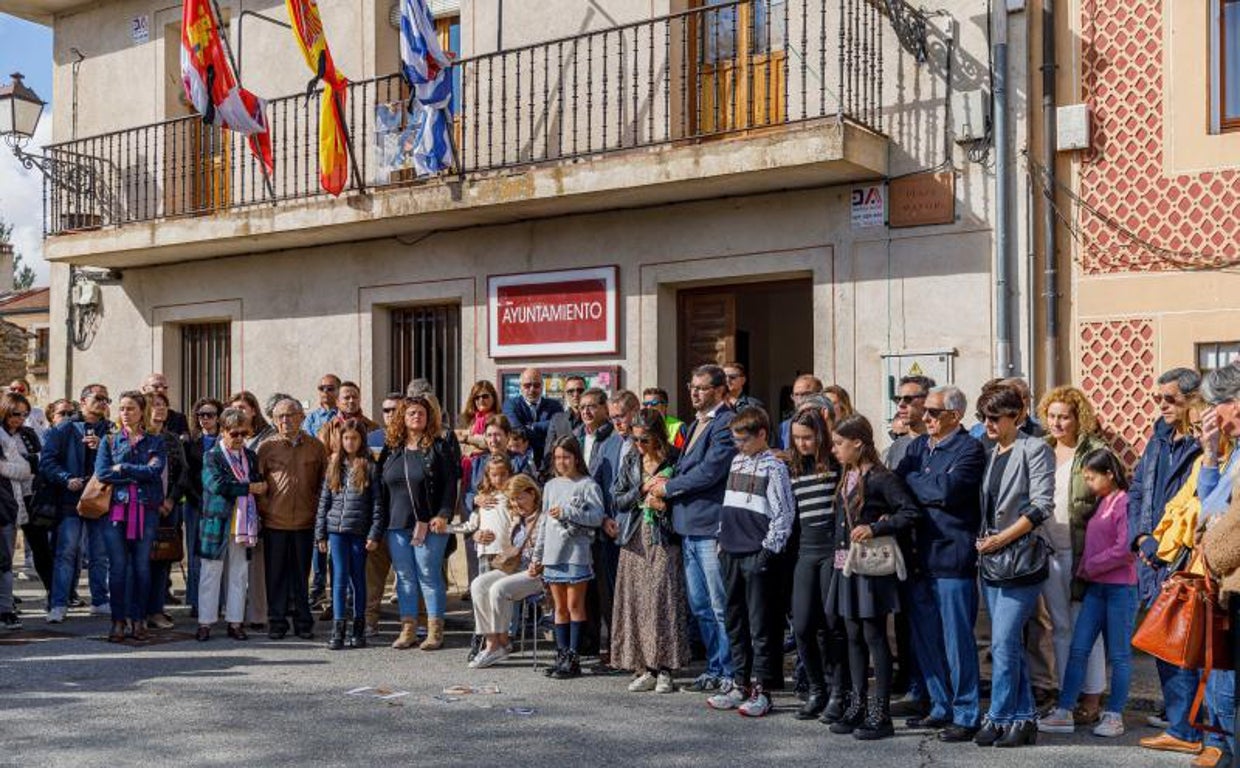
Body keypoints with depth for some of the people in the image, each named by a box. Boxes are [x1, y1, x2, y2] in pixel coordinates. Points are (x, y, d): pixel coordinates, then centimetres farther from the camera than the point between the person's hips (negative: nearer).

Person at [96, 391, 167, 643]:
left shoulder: (155, 442, 10)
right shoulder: (110, 441, 11)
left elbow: (156, 470, -7)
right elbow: (101, 472, -4)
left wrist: (123, 468, -7)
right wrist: (140, 474, -7)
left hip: (146, 510, 0)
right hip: (116, 508, 0)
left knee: (142, 566, 2)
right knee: (117, 566, -3)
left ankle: (138, 620, 9)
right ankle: (118, 621, 4)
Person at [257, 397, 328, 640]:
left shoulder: (316, 447, 5)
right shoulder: (267, 448, 2)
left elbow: (324, 483, 10)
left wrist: (317, 509, 4)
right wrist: (264, 508, -1)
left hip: (305, 521, 1)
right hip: (275, 521, 0)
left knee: (302, 573, 8)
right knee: (276, 573, 5)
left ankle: (303, 622, 17)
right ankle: (276, 621, 15)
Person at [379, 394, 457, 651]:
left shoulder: (438, 449, -1)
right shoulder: (393, 450, 12)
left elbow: (450, 485, -5)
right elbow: (383, 488, 16)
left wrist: (443, 515, -15)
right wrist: (383, 521, 10)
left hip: (429, 524, -4)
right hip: (397, 525, 5)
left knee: (429, 576, -1)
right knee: (404, 577, 8)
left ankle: (435, 631, 6)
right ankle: (408, 629, 15)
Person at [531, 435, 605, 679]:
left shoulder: (587, 485, -2)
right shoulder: (551, 486, 17)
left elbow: (598, 517, -12)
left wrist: (567, 513, -16)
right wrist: (536, 557, 17)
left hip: (576, 553, -6)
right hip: (553, 554, 6)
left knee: (574, 605, -4)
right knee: (560, 607, 9)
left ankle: (573, 659, 0)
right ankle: (562, 655, 14)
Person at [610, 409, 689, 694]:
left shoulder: (674, 461, -2)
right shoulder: (630, 461, 12)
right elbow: (616, 500, 10)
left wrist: (664, 506, -14)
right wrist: (641, 491, -6)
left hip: (663, 541, -4)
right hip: (635, 539, 5)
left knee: (662, 599, -11)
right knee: (635, 602, 1)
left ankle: (664, 671, -5)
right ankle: (644, 668, 7)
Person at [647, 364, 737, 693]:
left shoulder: (727, 423, -11)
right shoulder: (696, 424, 19)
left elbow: (710, 471, -18)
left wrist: (669, 487, -8)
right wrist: (663, 482, 3)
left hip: (712, 528, -9)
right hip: (689, 526, 9)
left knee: (721, 606, -3)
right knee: (700, 606, 14)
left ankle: (731, 674, 5)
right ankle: (714, 669, 23)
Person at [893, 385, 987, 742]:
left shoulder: (969, 449, -7)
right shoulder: (918, 446, 15)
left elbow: (947, 490, -21)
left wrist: (911, 480, -6)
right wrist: (928, 490, -13)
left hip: (952, 558, -7)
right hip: (920, 556, 7)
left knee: (957, 641, -1)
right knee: (925, 639, 14)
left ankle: (966, 716, 9)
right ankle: (941, 708, 27)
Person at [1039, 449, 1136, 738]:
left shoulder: (1125, 502, -10)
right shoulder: (1100, 503, 15)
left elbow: (1125, 550, -16)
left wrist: (1089, 566, -10)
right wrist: (1083, 569, 8)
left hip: (1120, 587, -8)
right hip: (1095, 586, 8)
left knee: (1119, 654, 3)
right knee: (1078, 650, 3)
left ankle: (1114, 715, 11)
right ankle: (1064, 713, 4)